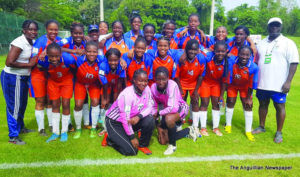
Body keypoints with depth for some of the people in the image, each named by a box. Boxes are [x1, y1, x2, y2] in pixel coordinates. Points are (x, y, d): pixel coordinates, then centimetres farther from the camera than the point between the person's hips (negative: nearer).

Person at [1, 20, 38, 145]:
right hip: (12, 78, -8)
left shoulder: (31, 42, 4)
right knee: (14, 106, 1)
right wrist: (28, 64, -21)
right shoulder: (19, 43, -21)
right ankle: (13, 136, 15)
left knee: (22, 104, 21)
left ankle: (20, 127, 42)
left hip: (22, 78, 9)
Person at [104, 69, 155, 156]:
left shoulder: (146, 89, -11)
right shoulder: (126, 95, -30)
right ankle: (110, 138, 13)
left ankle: (142, 145, 2)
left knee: (150, 119, -21)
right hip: (114, 122, -6)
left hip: (133, 119, 6)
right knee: (131, 151, -13)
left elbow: (149, 106, -6)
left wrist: (139, 116, -27)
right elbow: (125, 118, -26)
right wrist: (132, 137, -18)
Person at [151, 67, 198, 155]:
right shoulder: (153, 87, -15)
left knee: (168, 118, -41)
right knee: (163, 141, 5)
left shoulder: (172, 85, -31)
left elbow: (173, 108, -38)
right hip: (167, 111, 6)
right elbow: (154, 106, -5)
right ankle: (189, 131, 25)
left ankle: (172, 145, -13)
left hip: (180, 108, -6)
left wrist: (158, 113, -23)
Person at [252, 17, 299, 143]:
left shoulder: (288, 43, -2)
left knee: (280, 106, 4)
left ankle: (279, 133, 18)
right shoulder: (261, 43, 11)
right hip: (262, 83, 4)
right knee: (263, 104, 14)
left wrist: (288, 81, -14)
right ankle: (261, 127, 31)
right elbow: (255, 61, 16)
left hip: (279, 84, -4)